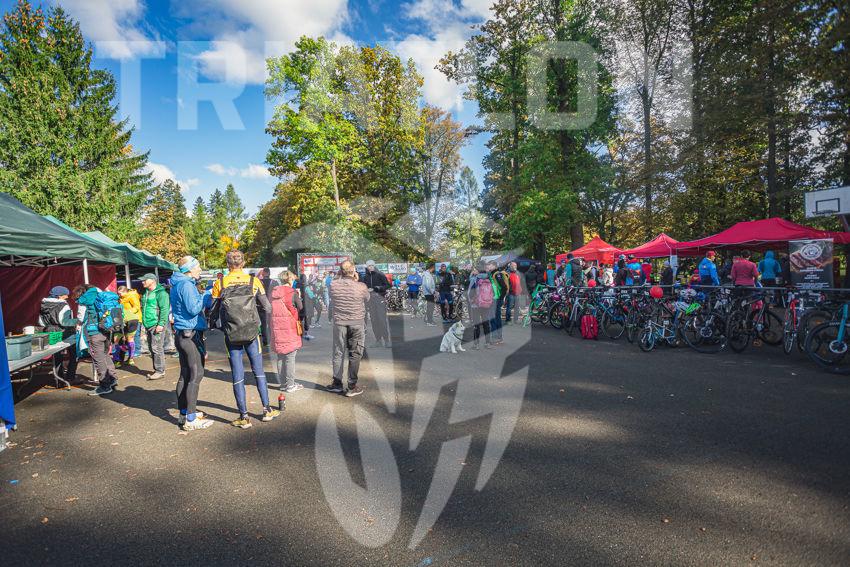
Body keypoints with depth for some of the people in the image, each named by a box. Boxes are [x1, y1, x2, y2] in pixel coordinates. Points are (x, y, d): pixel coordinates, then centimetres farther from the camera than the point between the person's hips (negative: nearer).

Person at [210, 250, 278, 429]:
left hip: (232, 336, 0)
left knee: (237, 376, 7)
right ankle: (267, 410, 21)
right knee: (259, 371, 15)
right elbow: (267, 308, -1)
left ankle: (244, 417, 13)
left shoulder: (220, 284, -4)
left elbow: (213, 312, -1)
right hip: (252, 334, 0)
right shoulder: (254, 281, -4)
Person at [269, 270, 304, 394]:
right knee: (290, 357, 0)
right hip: (290, 328, -6)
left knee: (280, 356, 13)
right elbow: (301, 309, -4)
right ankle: (290, 385, 4)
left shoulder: (274, 292, 6)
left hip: (276, 328, 6)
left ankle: (283, 383, 21)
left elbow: (269, 310, 11)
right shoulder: (293, 293, -9)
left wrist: (271, 327, 17)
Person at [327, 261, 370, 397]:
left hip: (339, 322, 2)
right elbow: (368, 299, 4)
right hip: (357, 323, -2)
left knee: (338, 353, 15)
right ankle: (352, 387, 13)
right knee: (355, 355, 8)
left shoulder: (333, 285, -10)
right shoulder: (361, 286, -15)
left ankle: (337, 383, 24)